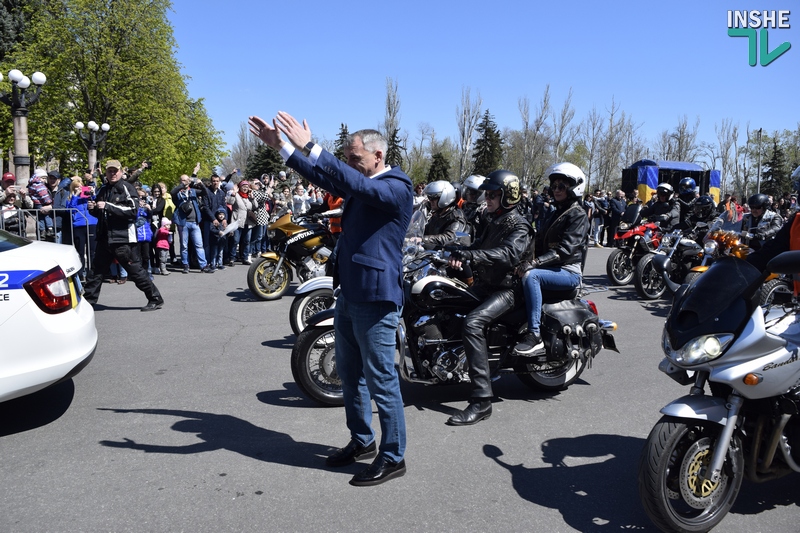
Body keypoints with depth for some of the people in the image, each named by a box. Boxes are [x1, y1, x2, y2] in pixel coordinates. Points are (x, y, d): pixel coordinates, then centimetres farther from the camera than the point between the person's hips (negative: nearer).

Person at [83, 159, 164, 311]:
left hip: (123, 238, -7)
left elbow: (133, 210, -19)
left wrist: (108, 206, -21)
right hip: (105, 238, 7)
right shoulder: (103, 190, 15)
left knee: (135, 271, -4)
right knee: (96, 271, 13)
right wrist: (92, 208, 3)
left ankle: (156, 300, 6)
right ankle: (88, 301, 25)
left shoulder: (127, 188, -6)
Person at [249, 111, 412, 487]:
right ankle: (362, 441, 35)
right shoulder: (361, 185, 14)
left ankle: (393, 457, 13)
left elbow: (354, 183, -29)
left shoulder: (397, 188, -13)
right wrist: (280, 146, 13)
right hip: (349, 294, 10)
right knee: (350, 374, 19)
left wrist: (309, 146, -31)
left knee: (381, 381, 0)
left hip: (375, 299, -10)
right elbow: (323, 177, 18)